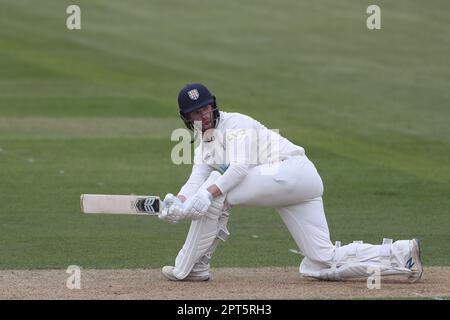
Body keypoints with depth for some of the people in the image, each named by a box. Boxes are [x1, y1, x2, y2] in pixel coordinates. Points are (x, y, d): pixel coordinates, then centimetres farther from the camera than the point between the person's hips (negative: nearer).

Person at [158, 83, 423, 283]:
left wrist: (208, 194, -33)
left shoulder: (235, 124, -5)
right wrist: (177, 204, -17)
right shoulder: (205, 146, 21)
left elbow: (240, 168, -21)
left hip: (291, 171, -10)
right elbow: (196, 181, 5)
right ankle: (401, 253, 2)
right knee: (323, 263, 0)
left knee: (216, 190, -15)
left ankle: (190, 268, -7)